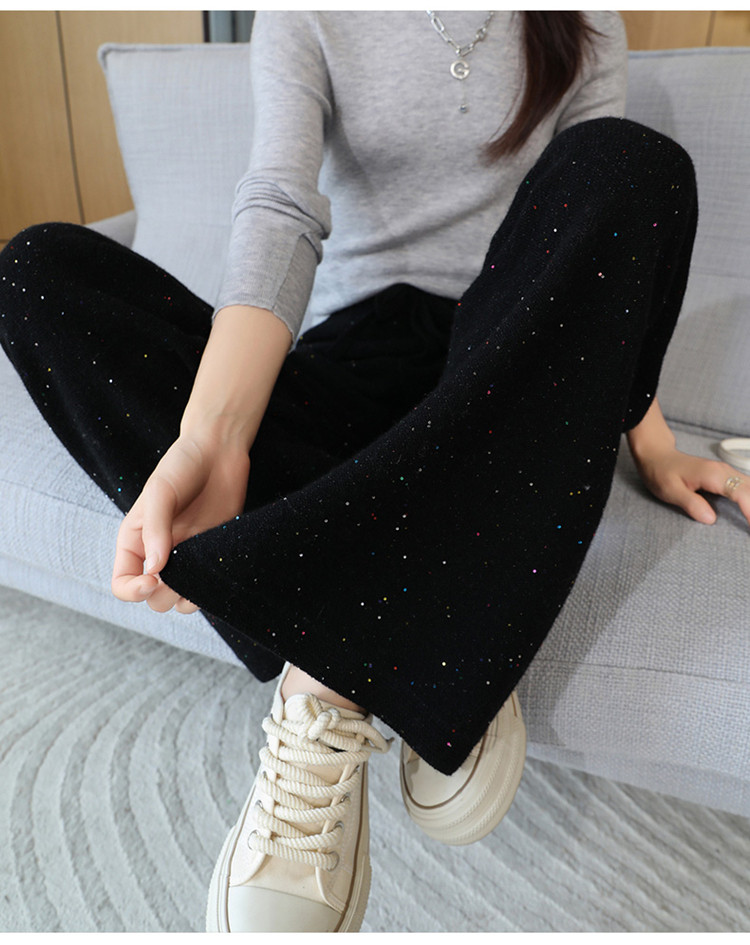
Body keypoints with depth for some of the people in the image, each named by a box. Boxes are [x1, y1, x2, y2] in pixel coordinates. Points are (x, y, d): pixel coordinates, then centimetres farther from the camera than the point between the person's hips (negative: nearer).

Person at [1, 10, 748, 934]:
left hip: (519, 370, 1)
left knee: (631, 162, -25)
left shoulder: (581, 24, 14)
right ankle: (445, 664, -31)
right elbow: (281, 209, -12)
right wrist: (211, 438, -30)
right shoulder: (305, 22, 8)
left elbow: (622, 215, 8)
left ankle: (335, 673, -33)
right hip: (352, 360, 1)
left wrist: (651, 444, -2)